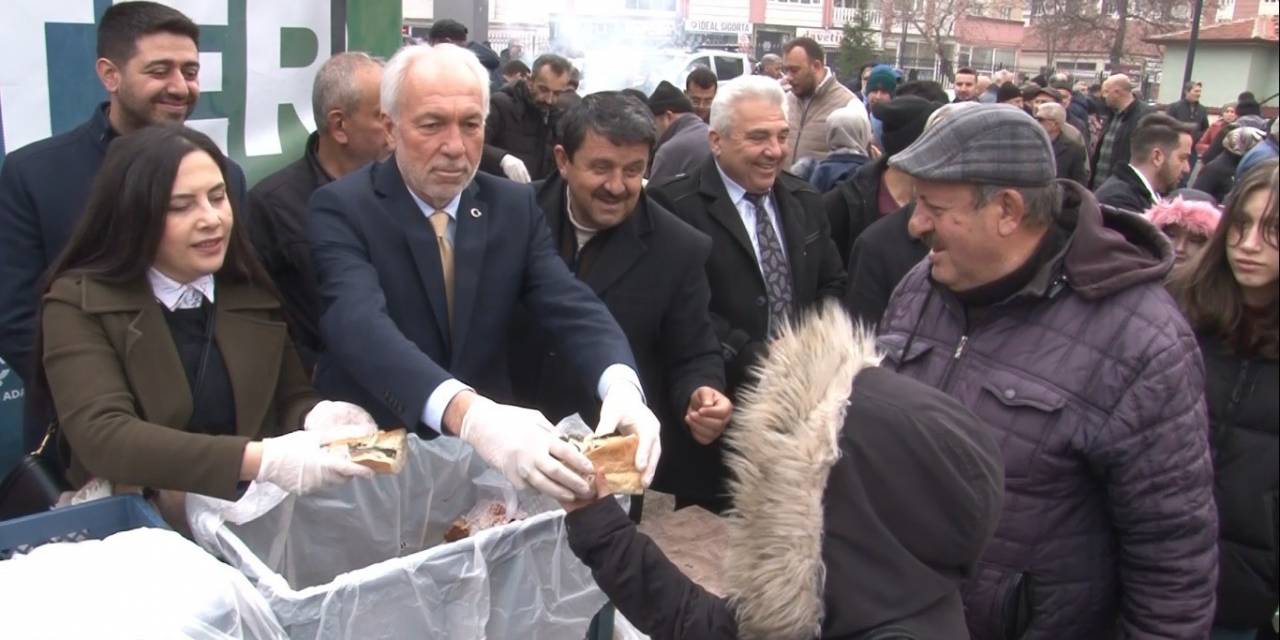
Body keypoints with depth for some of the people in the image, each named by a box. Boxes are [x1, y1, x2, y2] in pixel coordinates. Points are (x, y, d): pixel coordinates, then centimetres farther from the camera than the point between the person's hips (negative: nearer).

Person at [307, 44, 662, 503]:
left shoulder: (514, 206, 2)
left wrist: (622, 386, -31)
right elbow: (361, 324, -27)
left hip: (488, 451, 3)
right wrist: (467, 412, -45)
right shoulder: (342, 210, -11)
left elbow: (573, 306, -9)